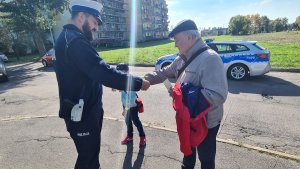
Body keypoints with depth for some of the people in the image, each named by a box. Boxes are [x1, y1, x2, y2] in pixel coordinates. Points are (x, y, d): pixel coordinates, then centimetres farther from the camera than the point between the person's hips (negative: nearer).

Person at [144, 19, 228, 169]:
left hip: (206, 122, -8)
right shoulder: (182, 59, 2)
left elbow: (218, 95, -34)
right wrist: (146, 79, -4)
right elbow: (165, 73, 10)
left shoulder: (210, 58, -26)